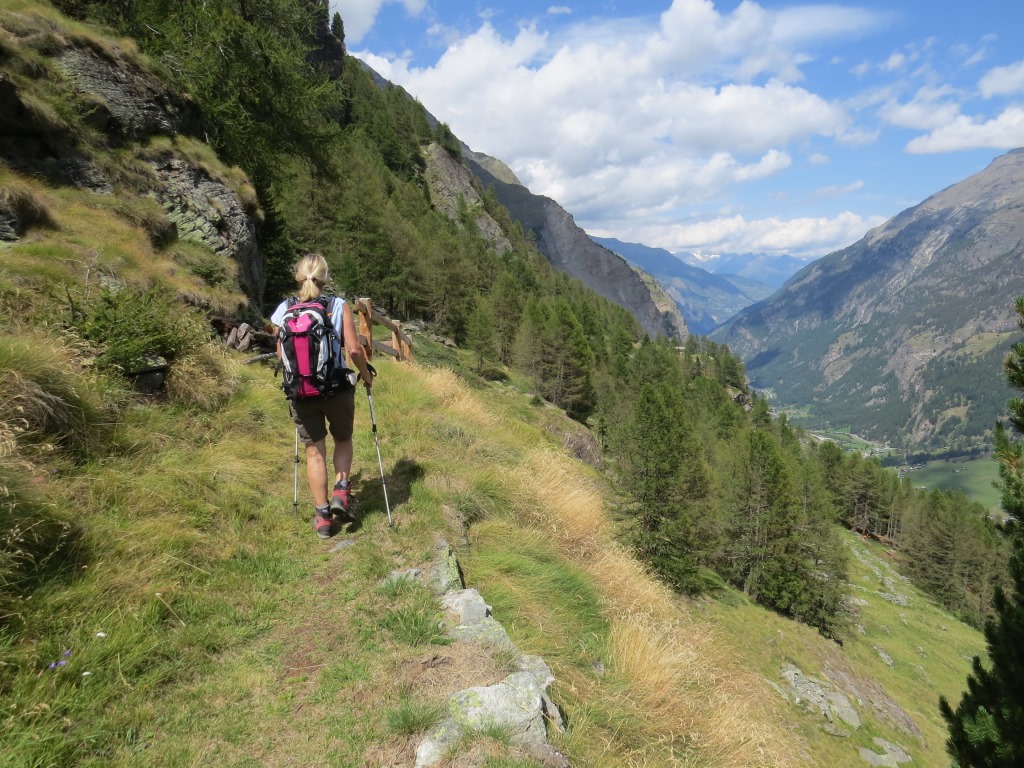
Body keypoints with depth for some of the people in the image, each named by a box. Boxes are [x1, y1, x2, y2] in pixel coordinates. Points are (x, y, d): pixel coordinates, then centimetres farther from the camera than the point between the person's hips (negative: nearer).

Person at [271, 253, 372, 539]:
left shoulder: (284, 310, -1)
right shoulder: (339, 306, -8)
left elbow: (281, 355, 5)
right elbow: (354, 349, -11)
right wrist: (366, 374, 7)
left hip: (301, 391, 2)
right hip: (337, 388, -1)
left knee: (314, 452, 13)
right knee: (343, 440, 24)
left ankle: (323, 517, 18)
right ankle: (341, 491, 6)